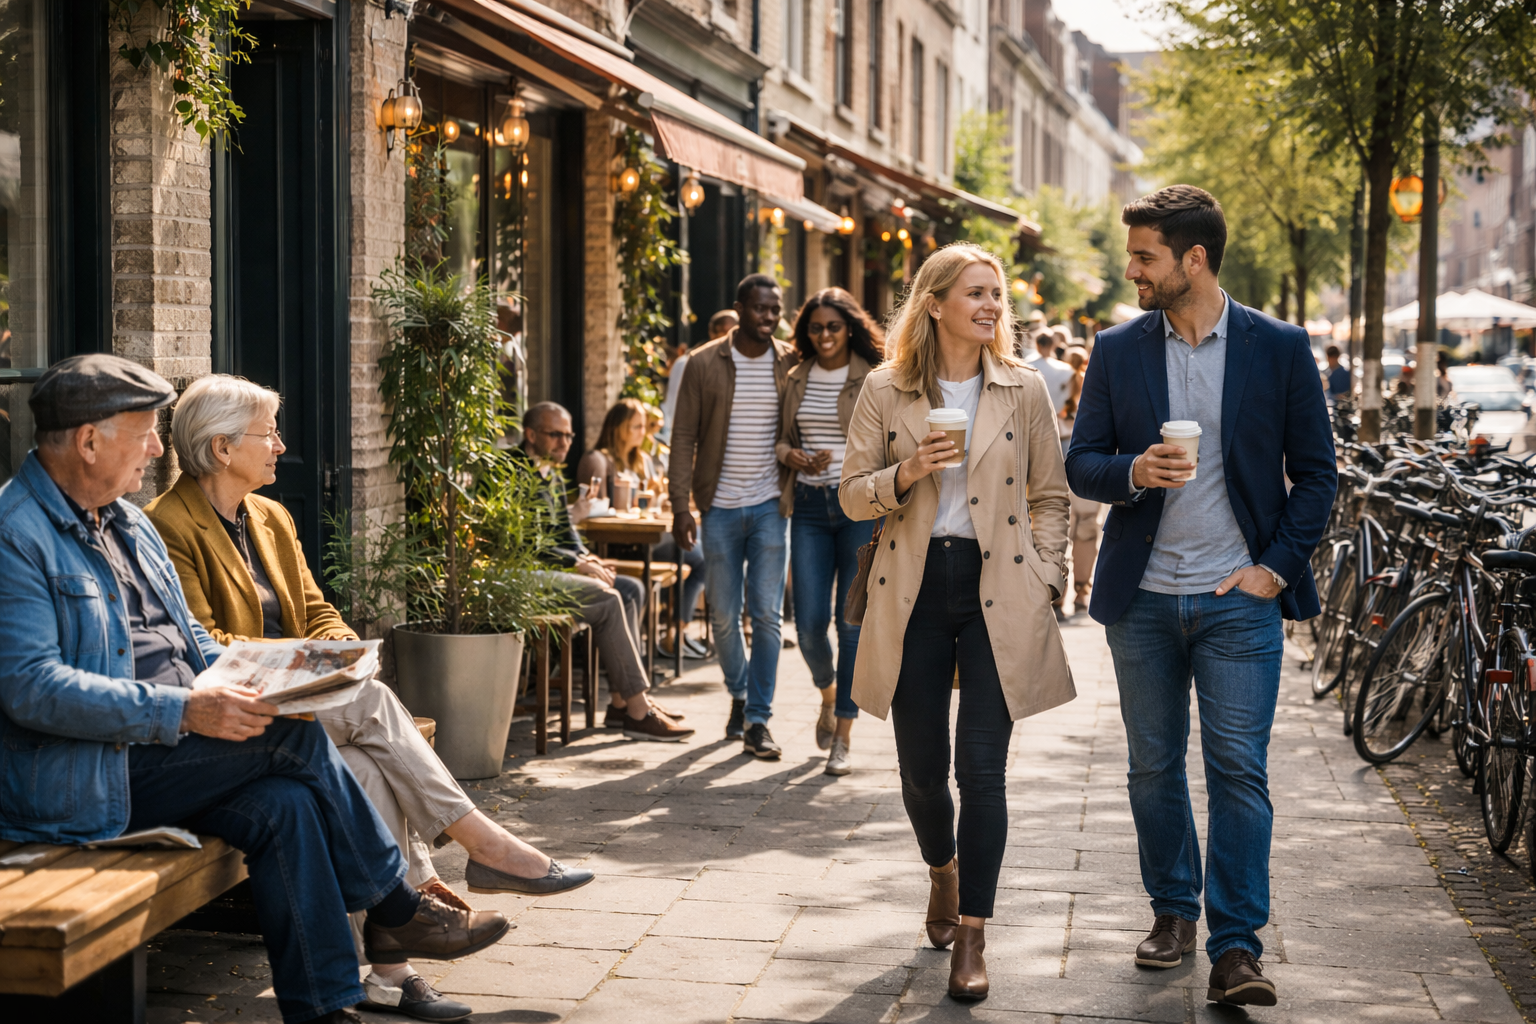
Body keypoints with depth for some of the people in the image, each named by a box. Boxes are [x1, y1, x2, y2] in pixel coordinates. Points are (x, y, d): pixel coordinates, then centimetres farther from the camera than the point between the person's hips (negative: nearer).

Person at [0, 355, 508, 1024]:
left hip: (161, 746, 8)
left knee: (284, 803, -20)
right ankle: (395, 909, -5)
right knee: (295, 737, -20)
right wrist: (186, 711, -27)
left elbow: (189, 638, 25)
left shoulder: (129, 523, 18)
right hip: (80, 784, -8)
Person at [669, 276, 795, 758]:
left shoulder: (790, 365, 3)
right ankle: (739, 695, 31)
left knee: (767, 614, -4)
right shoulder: (704, 364, 0)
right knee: (723, 616, 7)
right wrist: (680, 505, -6)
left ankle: (758, 720, 2)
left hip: (770, 506, 0)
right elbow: (684, 436, 0)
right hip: (720, 507, 0)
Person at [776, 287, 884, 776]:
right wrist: (796, 457, -6)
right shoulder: (797, 380, 11)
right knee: (809, 622, -1)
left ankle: (843, 737, 6)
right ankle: (828, 694, 31)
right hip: (809, 507, 3)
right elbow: (782, 439, 18)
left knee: (853, 622, -2)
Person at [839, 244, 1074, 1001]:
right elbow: (851, 495, 5)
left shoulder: (1023, 391, 3)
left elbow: (1050, 497, 10)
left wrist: (1043, 581, 1)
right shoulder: (885, 391, 2)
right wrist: (905, 474, -14)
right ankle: (943, 873, 40)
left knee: (982, 768, -6)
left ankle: (971, 936, 3)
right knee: (921, 767, 9)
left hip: (996, 592, -1)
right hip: (915, 589, 1)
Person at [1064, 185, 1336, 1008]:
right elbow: (1081, 464, 6)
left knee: (1238, 769, -7)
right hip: (1142, 599, 3)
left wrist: (1277, 565, -6)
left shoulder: (1279, 348, -1)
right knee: (1153, 768, 11)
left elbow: (1315, 471, 4)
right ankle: (1173, 910, 28)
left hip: (1239, 599, -3)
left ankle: (1236, 947, -2)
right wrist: (1133, 471, -15)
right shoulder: (1117, 350, 5)